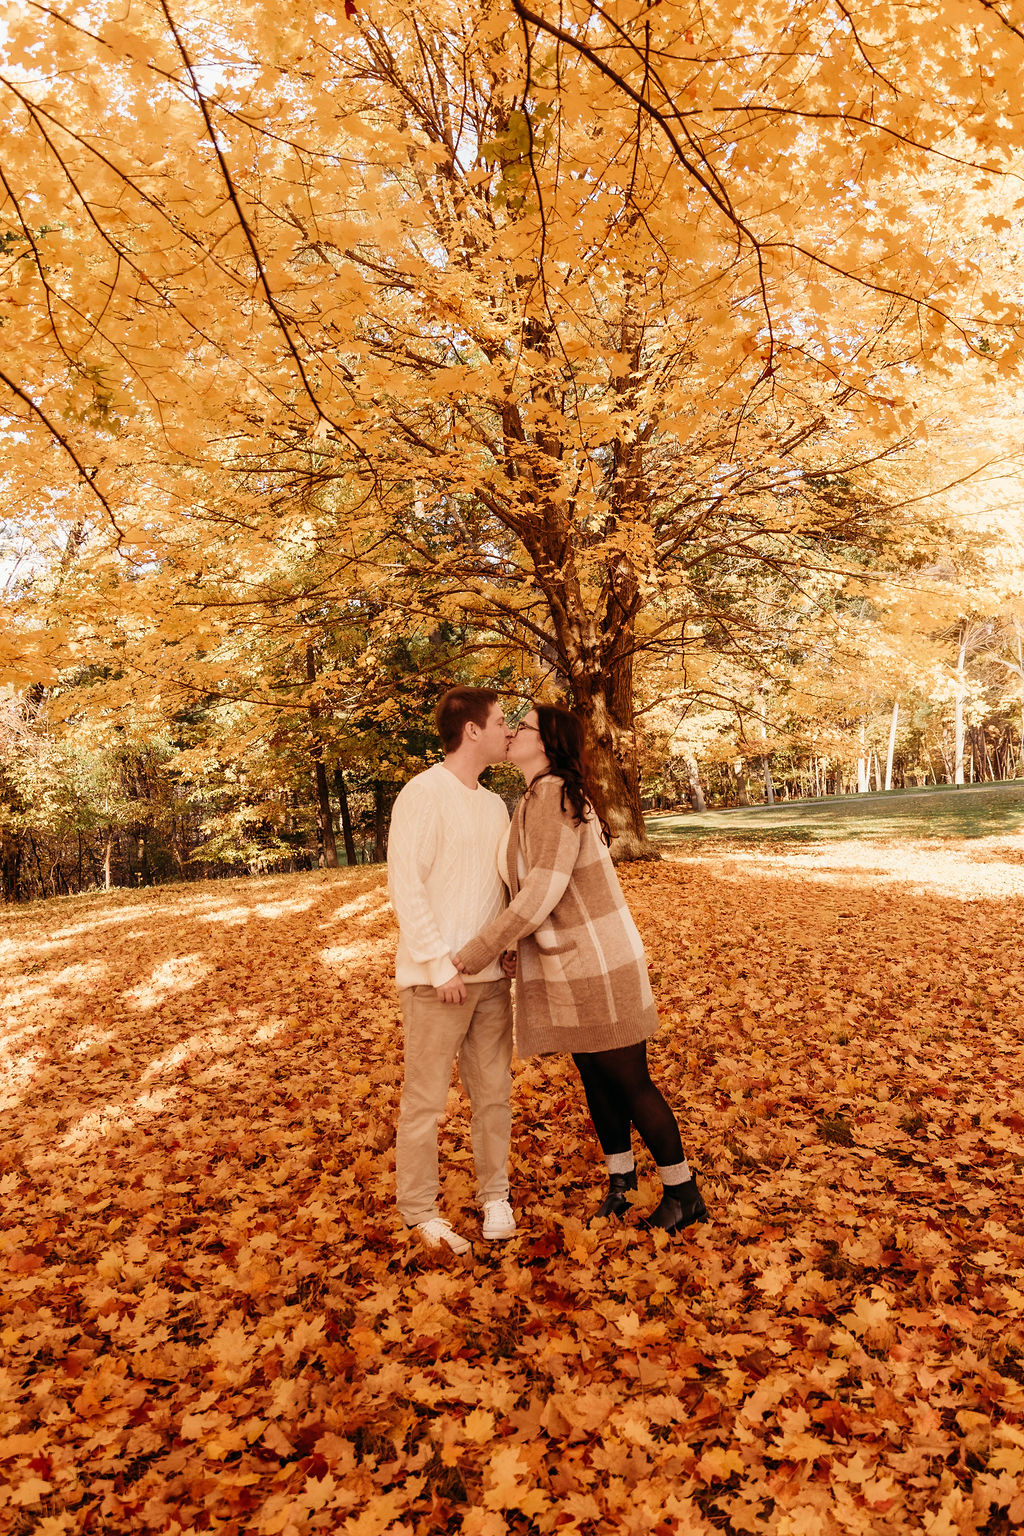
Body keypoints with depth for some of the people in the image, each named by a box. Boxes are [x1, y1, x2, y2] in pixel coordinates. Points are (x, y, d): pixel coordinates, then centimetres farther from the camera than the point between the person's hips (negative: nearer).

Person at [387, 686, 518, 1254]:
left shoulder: (494, 805, 12)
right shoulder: (423, 795, -11)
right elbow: (405, 887, -15)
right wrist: (440, 965, -16)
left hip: (491, 977, 7)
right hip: (437, 979, -7)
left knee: (493, 1094, 14)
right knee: (425, 1100, 5)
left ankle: (494, 1195, 30)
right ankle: (420, 1209, 21)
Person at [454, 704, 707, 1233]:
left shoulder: (554, 793, -21)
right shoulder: (539, 801, 9)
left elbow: (545, 889, -25)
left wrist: (482, 947, -21)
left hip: (599, 966, -9)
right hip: (568, 969, 9)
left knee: (630, 1082, 5)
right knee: (594, 1080, 20)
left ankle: (683, 1194, 23)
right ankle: (621, 1177, 39)